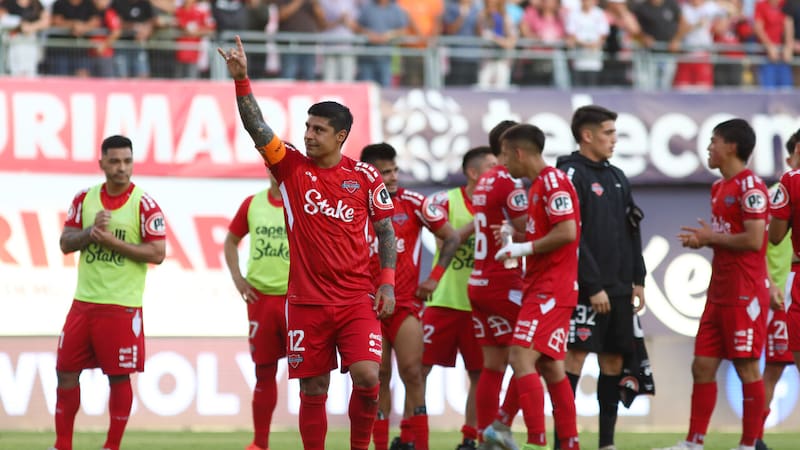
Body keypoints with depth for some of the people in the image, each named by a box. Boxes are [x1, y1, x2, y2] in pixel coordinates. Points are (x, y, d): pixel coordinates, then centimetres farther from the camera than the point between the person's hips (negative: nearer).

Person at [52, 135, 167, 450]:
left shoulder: (144, 204, -7)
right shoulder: (84, 199, 7)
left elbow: (157, 253, -11)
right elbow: (65, 243, 6)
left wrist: (114, 242, -17)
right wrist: (91, 233, -13)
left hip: (122, 306, -5)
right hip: (84, 302, 5)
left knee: (119, 376, 0)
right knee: (66, 371, 5)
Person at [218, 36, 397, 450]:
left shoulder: (364, 176, 1)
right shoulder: (292, 167, 1)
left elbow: (386, 231, 8)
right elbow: (256, 126, -10)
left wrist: (387, 283, -2)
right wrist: (241, 80, -23)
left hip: (357, 299, -1)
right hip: (306, 302, 1)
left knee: (366, 376, -14)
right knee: (313, 390, 2)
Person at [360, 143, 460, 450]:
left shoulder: (412, 203, -3)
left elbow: (451, 238, 3)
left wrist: (435, 278, -4)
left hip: (406, 303, -1)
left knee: (412, 373, -9)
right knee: (378, 378, 4)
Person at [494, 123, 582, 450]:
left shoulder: (553, 181, -13)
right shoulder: (539, 184, 17)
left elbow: (567, 232, -22)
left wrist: (526, 247, -15)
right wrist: (515, 237, 13)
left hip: (550, 289, -10)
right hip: (542, 286, 10)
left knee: (521, 358, -16)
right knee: (549, 367, 11)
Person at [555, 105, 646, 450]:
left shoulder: (617, 178, 17)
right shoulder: (571, 175, -8)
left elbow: (631, 232, 20)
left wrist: (638, 280, 13)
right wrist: (593, 286, -17)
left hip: (618, 288, 8)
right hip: (586, 288, -8)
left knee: (613, 360, 7)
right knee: (576, 355, -9)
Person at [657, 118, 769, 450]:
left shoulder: (750, 187, -14)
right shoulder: (719, 187, 15)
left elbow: (753, 240, -21)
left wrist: (711, 238, -10)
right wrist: (702, 240, 5)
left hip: (745, 295, -9)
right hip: (719, 294, 9)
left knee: (747, 367, -2)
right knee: (702, 366, 7)